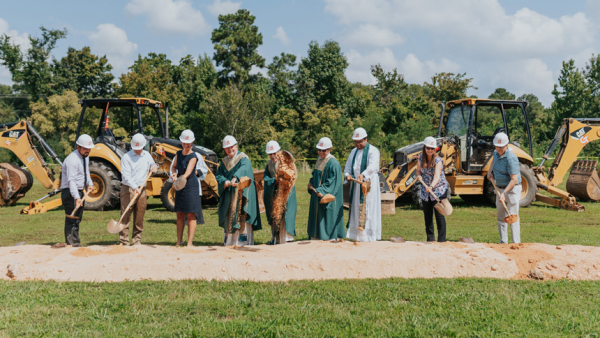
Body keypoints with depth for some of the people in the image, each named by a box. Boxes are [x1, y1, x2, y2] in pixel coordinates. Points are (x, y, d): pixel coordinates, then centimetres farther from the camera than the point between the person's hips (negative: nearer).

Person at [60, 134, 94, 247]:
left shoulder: (85, 157, 10)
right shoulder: (72, 160, -21)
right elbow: (71, 180, -30)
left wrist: (90, 183, 8)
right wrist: (77, 197, -39)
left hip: (80, 192, 10)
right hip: (70, 192, -10)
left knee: (77, 219, 16)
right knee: (71, 219, -12)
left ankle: (76, 244, 24)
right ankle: (72, 243, -11)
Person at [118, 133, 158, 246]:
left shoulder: (147, 155, 12)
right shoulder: (126, 157, -6)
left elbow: (152, 165, 30)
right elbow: (126, 175, -15)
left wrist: (154, 167, 4)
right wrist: (135, 187, -28)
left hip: (141, 190, 5)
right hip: (128, 189, -5)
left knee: (139, 217, 7)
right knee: (125, 216, -6)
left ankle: (137, 241, 15)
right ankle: (124, 242, -3)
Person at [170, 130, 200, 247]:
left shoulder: (193, 156, -12)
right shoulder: (179, 154, 8)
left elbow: (188, 172, -24)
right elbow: (174, 167, 20)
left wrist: (180, 179, -43)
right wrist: (173, 174, -3)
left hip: (191, 186, -6)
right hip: (179, 186, 6)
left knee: (191, 215, -3)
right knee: (179, 215, 11)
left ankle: (190, 242, -1)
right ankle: (179, 240, 20)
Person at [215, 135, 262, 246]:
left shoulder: (243, 158, -3)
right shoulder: (224, 161, 14)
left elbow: (243, 169, -25)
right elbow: (218, 176, 4)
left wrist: (235, 178, -44)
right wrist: (226, 182, -18)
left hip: (241, 192, -5)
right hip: (228, 194, 5)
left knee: (241, 216, -12)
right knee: (228, 217, 4)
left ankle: (243, 240, -12)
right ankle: (229, 241, 7)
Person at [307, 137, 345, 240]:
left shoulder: (333, 163, -16)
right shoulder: (319, 160, 11)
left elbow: (332, 181, -20)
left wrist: (322, 191, -27)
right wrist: (311, 183, 5)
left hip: (327, 197, -9)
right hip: (317, 195, 9)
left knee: (327, 218, -4)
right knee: (316, 216, 13)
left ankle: (329, 238, 2)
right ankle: (315, 237, 20)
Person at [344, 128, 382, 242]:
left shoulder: (373, 151, -7)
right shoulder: (354, 152, 16)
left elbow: (372, 166, -24)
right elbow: (348, 166, 15)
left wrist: (363, 174, -42)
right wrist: (347, 174, -9)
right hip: (356, 185, 7)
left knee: (367, 210, -8)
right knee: (355, 209, 6)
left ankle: (368, 236, -5)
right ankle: (355, 235, 11)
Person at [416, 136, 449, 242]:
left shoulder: (438, 160, -18)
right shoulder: (421, 157, -2)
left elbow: (437, 176, -31)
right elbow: (418, 171, 11)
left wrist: (431, 186, -48)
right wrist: (419, 176, -13)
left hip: (439, 190, -5)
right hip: (426, 191, 5)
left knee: (439, 215, -9)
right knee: (427, 216, 9)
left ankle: (442, 239, -5)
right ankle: (430, 239, 19)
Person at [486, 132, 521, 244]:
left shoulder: (510, 158, -24)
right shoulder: (496, 153, 2)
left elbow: (514, 179, -27)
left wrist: (504, 193, -33)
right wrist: (490, 171, 16)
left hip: (512, 189, -9)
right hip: (500, 188, 9)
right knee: (501, 217, 14)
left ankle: (516, 243, -10)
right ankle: (503, 242, 24)